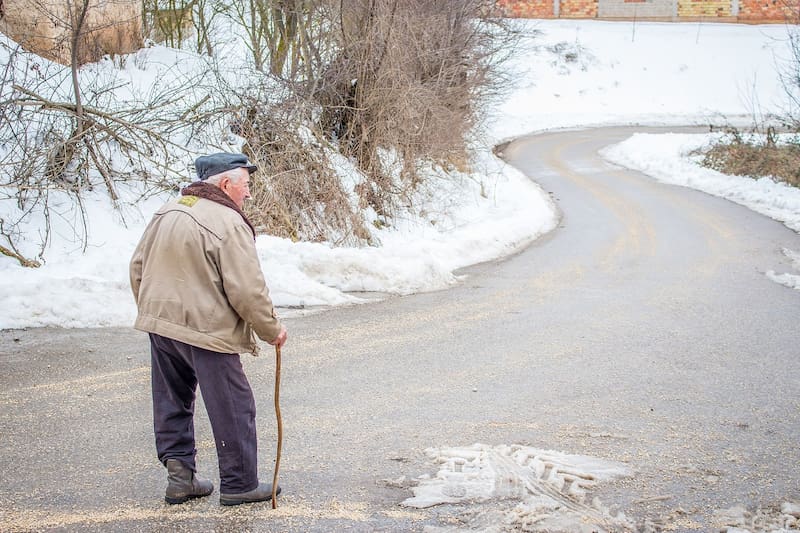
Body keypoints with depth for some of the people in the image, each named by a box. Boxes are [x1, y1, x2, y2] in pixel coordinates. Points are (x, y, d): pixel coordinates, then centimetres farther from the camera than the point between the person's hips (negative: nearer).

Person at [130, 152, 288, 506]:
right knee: (233, 410, 4)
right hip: (206, 331, -8)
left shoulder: (166, 212, 8)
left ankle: (179, 473, 18)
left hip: (160, 324, 8)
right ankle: (239, 484, 12)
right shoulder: (229, 224, -16)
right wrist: (271, 329, -4)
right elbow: (247, 291, -18)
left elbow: (138, 268, 16)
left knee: (173, 403, 18)